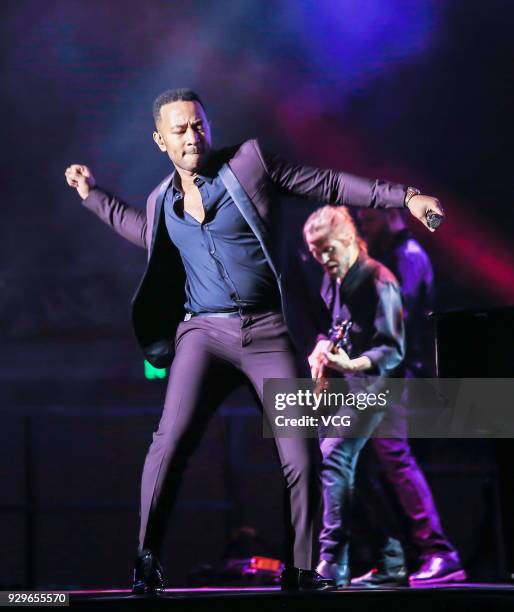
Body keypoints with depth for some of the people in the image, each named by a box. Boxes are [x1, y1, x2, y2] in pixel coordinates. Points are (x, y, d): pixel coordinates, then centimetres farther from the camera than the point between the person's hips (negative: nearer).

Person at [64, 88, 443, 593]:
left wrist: (403, 197, 2)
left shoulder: (249, 161, 2)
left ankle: (298, 570, 7)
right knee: (171, 439, -21)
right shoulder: (162, 201, 13)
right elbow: (146, 234, 37)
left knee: (301, 458, -6)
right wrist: (93, 196, 35)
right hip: (204, 331, 1)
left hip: (267, 332, -1)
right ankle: (147, 560, -14)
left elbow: (328, 185, 5)